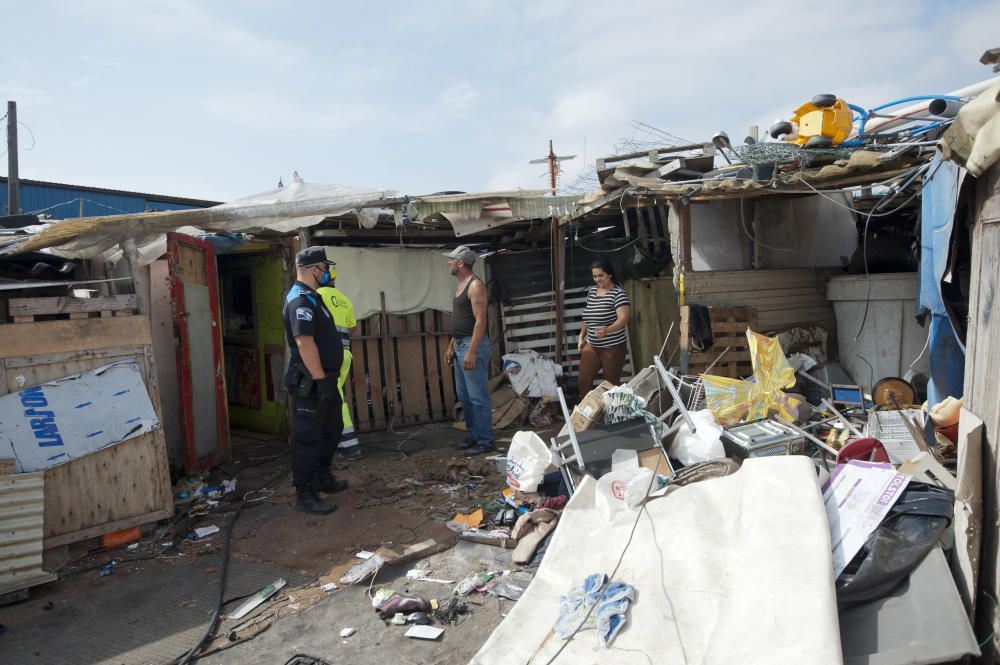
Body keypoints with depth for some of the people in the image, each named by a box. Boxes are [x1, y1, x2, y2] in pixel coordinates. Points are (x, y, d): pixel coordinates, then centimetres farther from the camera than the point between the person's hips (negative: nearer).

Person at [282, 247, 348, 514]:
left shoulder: (311, 297, 16)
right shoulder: (300, 299, -18)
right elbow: (304, 342, -26)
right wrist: (320, 379, -25)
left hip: (324, 379, 11)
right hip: (310, 382, -11)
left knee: (331, 430, 20)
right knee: (308, 437, -2)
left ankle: (322, 478, 33)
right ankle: (305, 494, 7)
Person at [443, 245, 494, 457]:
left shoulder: (475, 285, -14)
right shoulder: (460, 285, 16)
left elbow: (480, 321, -20)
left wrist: (471, 351, -24)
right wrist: (451, 346, 21)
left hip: (473, 345, -10)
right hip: (460, 345, 10)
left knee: (478, 396, -5)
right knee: (464, 395, 15)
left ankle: (485, 441, 3)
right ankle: (472, 436, 25)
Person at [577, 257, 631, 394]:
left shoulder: (618, 294, -14)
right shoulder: (592, 291, 8)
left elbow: (623, 319, -26)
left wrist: (606, 330, -43)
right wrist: (581, 337, 11)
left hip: (613, 347, -6)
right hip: (591, 346, 6)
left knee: (611, 384, 5)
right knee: (583, 381, 4)